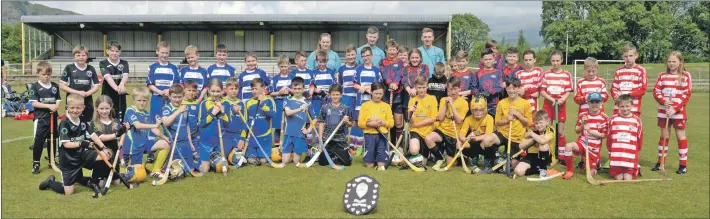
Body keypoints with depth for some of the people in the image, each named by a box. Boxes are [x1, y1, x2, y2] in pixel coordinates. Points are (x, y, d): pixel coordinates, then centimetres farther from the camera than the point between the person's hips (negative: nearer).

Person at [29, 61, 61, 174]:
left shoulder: (55, 86, 7)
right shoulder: (35, 87, -5)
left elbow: (58, 100, 8)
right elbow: (34, 103, -11)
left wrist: (56, 106, -14)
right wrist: (49, 106, -20)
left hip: (53, 116, 4)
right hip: (41, 118, -4)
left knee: (52, 139, 13)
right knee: (39, 140, -3)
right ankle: (36, 164, 6)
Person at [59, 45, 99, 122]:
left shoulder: (91, 69, 6)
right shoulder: (69, 68, 0)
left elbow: (96, 86, 6)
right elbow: (62, 85, -2)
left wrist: (86, 93, -13)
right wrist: (76, 92, -15)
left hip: (88, 104, 2)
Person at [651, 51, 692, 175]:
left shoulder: (685, 76, -4)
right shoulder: (662, 76, 6)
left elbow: (686, 95, -9)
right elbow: (656, 92, 2)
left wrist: (675, 108, -17)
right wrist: (663, 101, -17)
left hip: (679, 112, -3)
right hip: (663, 111, 3)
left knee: (680, 136, 2)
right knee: (664, 136, 11)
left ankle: (683, 165, 9)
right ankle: (660, 162, 18)